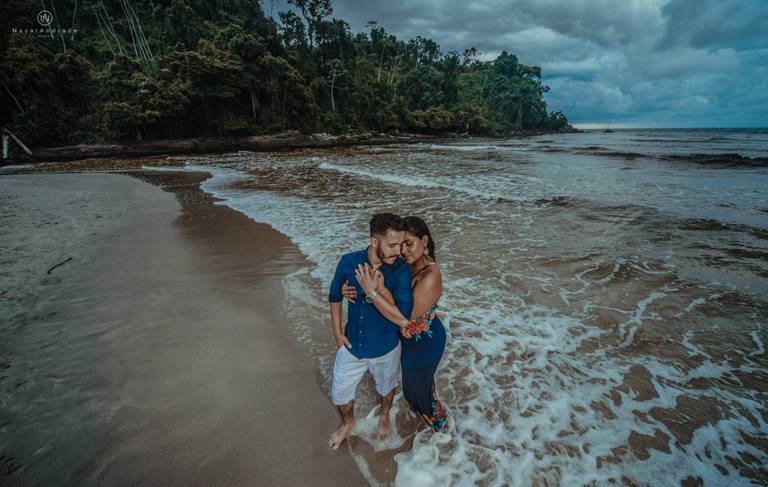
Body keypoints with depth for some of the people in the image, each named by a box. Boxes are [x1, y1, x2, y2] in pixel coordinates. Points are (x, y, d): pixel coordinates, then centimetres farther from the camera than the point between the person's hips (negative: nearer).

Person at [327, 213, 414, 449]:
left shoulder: (401, 270, -25)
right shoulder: (349, 262, -18)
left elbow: (404, 315, -30)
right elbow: (335, 297, -2)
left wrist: (379, 290, -39)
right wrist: (337, 333, -4)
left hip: (385, 348, -1)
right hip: (351, 344, 2)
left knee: (386, 387, 27)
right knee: (339, 393, 20)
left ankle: (384, 416, 62)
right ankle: (348, 423, 54)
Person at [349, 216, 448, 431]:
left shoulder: (429, 278, -35)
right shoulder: (410, 264, -10)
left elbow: (404, 318, -33)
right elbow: (397, 300, -6)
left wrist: (372, 292, -37)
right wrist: (380, 288, -28)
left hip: (423, 344, -8)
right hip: (416, 339, 8)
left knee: (417, 387, 20)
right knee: (418, 380, 33)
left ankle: (438, 422, 51)